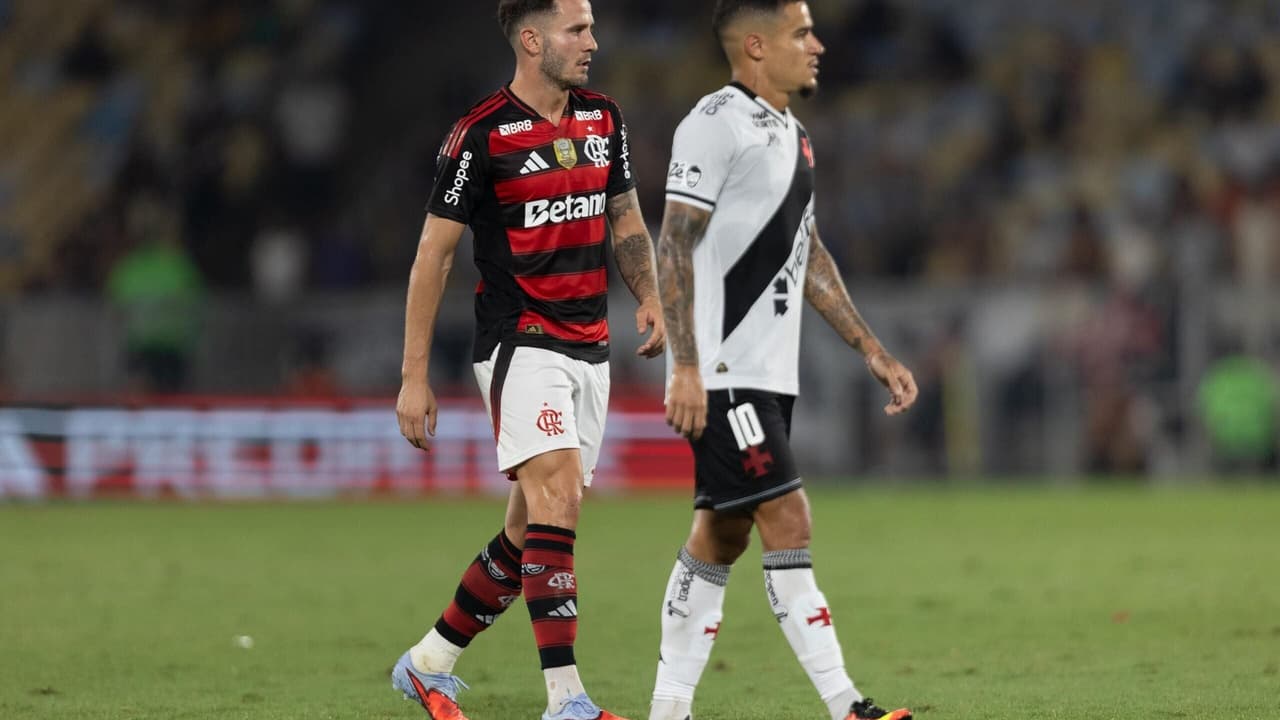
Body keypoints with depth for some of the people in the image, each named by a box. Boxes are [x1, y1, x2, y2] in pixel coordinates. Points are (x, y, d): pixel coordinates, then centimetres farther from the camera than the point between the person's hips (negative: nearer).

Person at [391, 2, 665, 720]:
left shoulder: (605, 118, 9)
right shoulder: (482, 135, -10)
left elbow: (627, 219, 21)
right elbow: (434, 253, -6)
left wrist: (651, 298, 2)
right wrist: (415, 376, -7)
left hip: (590, 349, 7)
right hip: (521, 344, -7)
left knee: (533, 529, 8)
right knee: (557, 499, -20)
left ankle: (429, 662, 24)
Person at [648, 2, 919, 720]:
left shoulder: (792, 135, 18)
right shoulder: (716, 124, -11)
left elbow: (810, 257, 24)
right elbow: (676, 245, -15)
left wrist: (875, 352, 21)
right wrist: (685, 366, -21)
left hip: (769, 376, 9)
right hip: (723, 375, -9)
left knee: (722, 537, 9)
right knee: (788, 521, -13)